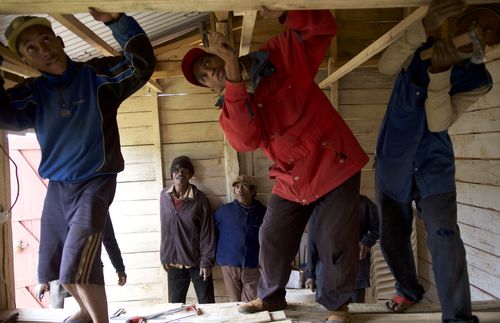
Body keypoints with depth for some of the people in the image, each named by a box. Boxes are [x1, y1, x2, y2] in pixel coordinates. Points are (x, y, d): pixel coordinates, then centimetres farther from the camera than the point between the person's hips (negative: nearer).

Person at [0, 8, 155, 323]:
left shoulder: (97, 75, -7)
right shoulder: (32, 92, 3)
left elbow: (142, 65, -21)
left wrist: (116, 20, -33)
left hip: (95, 182, -6)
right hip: (57, 186, 6)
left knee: (79, 264, -16)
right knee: (55, 263, 18)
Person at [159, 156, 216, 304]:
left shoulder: (199, 198, -9)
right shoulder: (164, 196, -1)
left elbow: (207, 232, -8)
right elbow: (164, 228, 6)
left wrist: (207, 262, -10)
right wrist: (164, 257, 7)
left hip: (198, 262, -2)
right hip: (174, 263, 3)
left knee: (207, 304, 5)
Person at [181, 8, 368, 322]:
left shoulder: (281, 54, -5)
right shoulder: (232, 105, 1)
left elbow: (324, 26, -9)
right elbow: (246, 140, -21)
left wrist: (283, 12, -25)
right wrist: (234, 78, -26)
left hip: (333, 164, -4)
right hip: (290, 180, 4)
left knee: (336, 244, 1)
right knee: (273, 240, 14)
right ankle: (271, 296, 40)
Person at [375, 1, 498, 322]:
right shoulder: (423, 45, -1)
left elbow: (438, 123, -19)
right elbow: (386, 66, -21)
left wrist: (439, 73, -33)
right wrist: (423, 28, -34)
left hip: (433, 164, -2)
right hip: (392, 161, 3)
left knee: (444, 238, -18)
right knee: (392, 239, 11)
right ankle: (410, 290, 36)